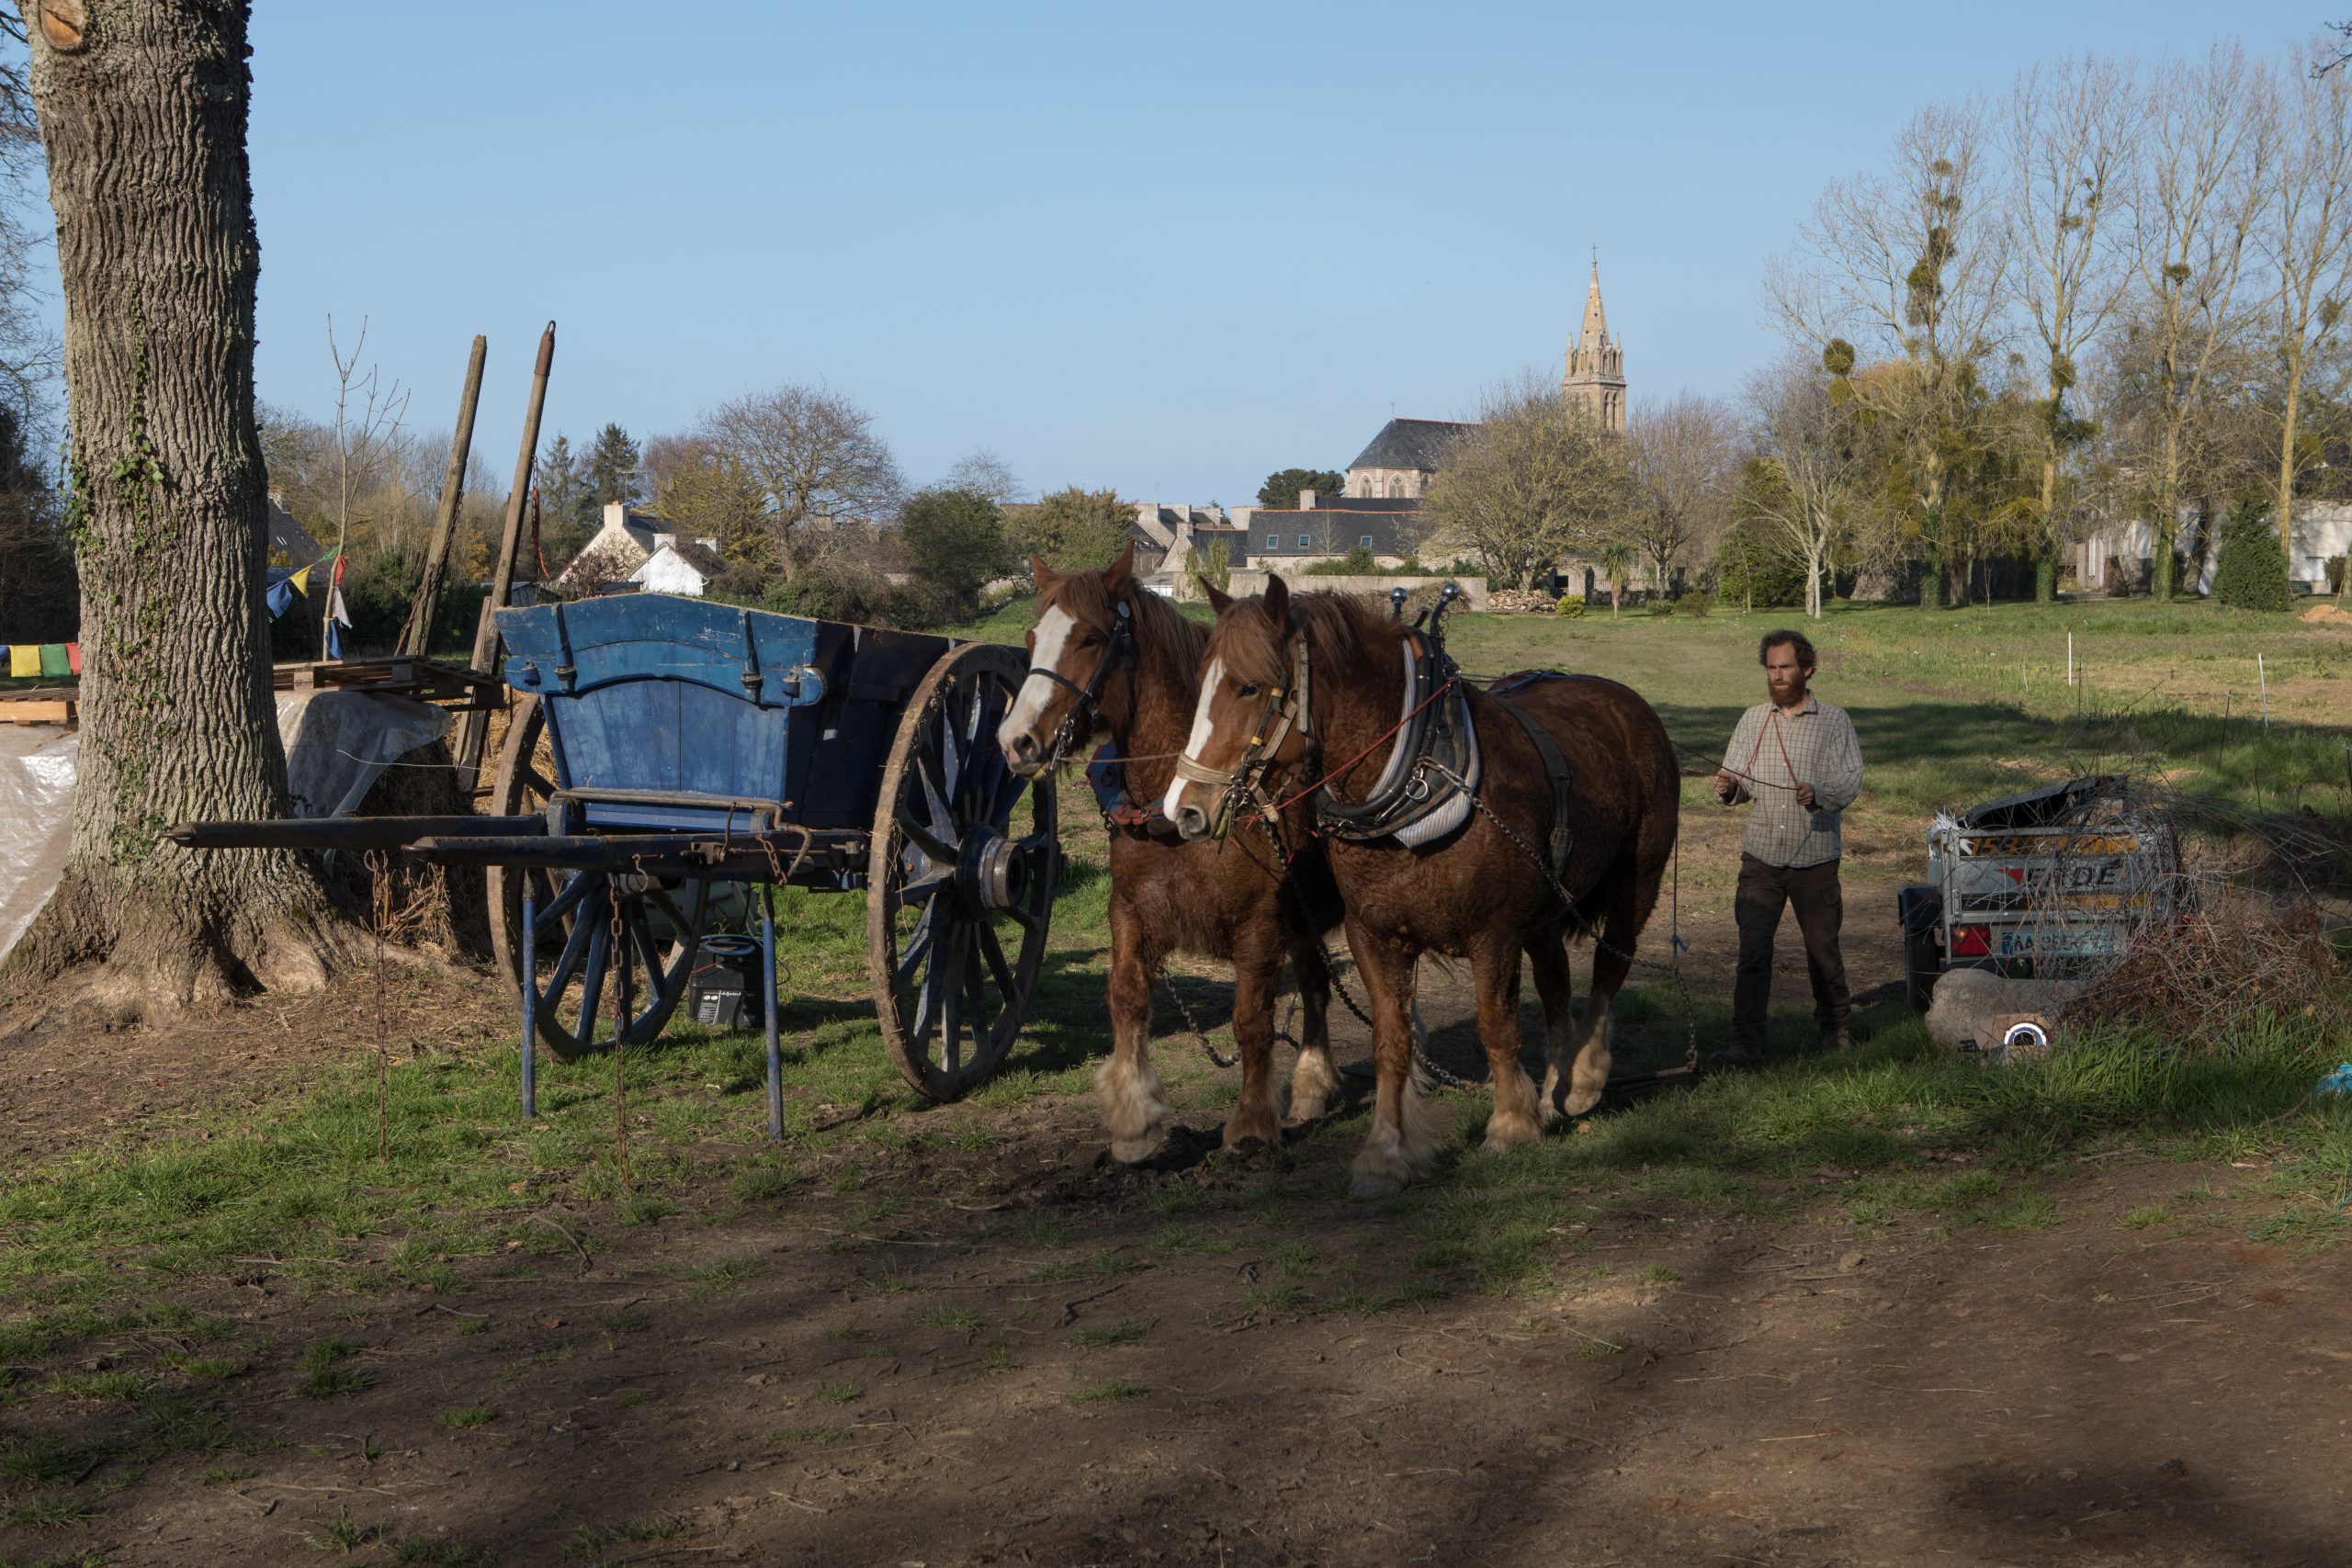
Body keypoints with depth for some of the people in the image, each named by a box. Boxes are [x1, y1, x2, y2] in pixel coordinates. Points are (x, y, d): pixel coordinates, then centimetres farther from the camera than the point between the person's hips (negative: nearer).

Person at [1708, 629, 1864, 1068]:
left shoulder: (1833, 721, 1)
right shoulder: (1753, 720, 10)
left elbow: (1851, 780, -7)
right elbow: (1737, 780, 10)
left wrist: (1819, 793, -27)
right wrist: (1728, 788, -15)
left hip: (1815, 857, -2)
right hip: (1761, 855, 2)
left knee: (1822, 949, 10)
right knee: (1752, 952, -8)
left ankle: (1835, 1027, 31)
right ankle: (1746, 1046, -10)